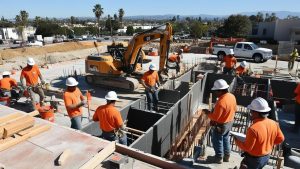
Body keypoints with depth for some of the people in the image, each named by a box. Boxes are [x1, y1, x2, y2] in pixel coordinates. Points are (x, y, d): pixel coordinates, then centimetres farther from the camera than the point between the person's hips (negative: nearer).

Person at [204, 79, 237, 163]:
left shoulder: (221, 102, -34)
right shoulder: (232, 96, -8)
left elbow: (215, 117, -27)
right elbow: (234, 109, 8)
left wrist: (208, 112, -12)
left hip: (220, 125, -8)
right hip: (229, 122, 8)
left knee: (217, 141, 13)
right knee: (225, 139, 25)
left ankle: (219, 158, 31)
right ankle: (227, 156, 41)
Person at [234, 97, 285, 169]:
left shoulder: (253, 128, -34)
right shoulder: (273, 124, -11)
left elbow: (247, 147, -26)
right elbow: (280, 139, 4)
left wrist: (237, 141, -9)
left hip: (254, 159, -7)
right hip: (266, 157, 7)